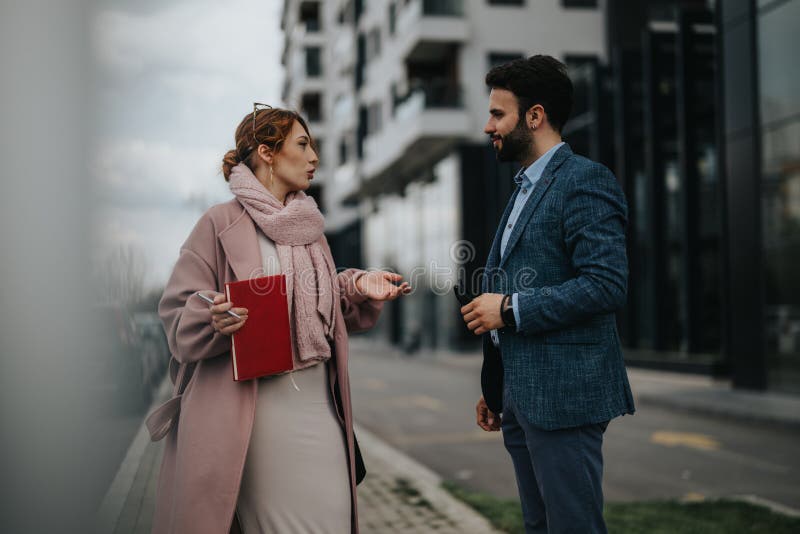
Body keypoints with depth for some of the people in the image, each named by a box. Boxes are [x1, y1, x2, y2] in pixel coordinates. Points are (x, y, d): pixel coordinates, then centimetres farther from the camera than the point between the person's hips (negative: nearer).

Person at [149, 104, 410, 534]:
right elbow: (177, 313, -4)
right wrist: (213, 320, -25)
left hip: (319, 397, 6)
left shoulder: (308, 226, 16)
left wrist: (359, 286, 5)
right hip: (258, 399, -6)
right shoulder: (222, 223, -4)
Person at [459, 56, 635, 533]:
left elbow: (607, 284, -22)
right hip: (521, 395, 10)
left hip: (563, 392, -9)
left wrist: (510, 310, -17)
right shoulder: (526, 189, 18)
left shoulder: (585, 181, -11)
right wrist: (495, 388, 22)